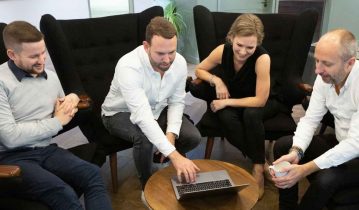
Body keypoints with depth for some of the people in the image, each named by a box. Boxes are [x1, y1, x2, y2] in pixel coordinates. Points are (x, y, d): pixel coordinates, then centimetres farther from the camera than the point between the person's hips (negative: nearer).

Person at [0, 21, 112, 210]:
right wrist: (57, 122, -8)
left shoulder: (51, 77, 13)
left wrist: (72, 98, 3)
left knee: (92, 174, -24)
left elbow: (63, 110, 27)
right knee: (64, 194, -31)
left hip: (46, 150, 6)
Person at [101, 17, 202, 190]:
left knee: (193, 138, -14)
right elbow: (142, 116, -44)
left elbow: (176, 102, -6)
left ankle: (162, 156, 20)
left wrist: (171, 134, -24)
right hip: (121, 113, -4)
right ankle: (147, 186, -4)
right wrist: (174, 155, -50)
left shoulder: (180, 62, -18)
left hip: (158, 110, 5)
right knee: (144, 138, -36)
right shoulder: (128, 66, -37)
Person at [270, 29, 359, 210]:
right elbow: (310, 119, -7)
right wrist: (295, 152, -26)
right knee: (283, 146, -5)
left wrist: (304, 170, -38)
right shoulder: (325, 77, -10)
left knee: (325, 179, -32)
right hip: (340, 143, 7)